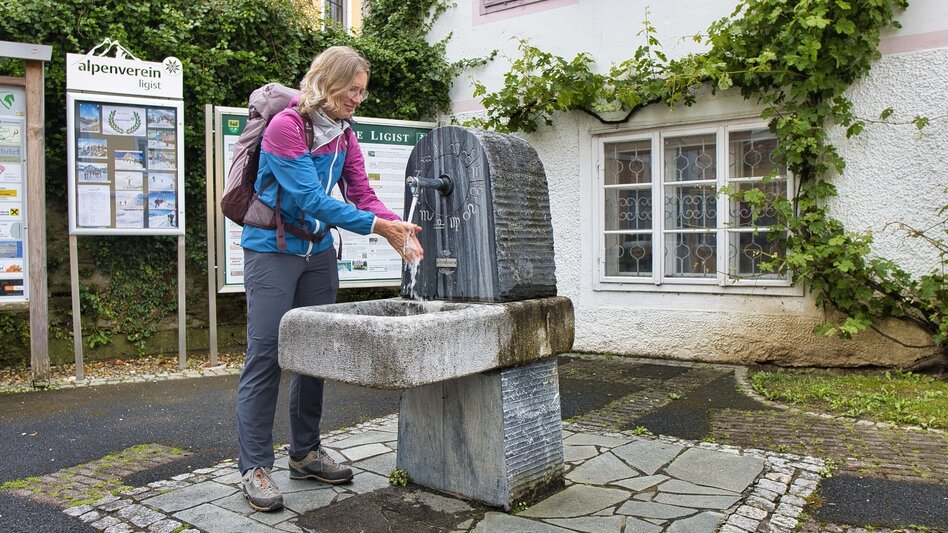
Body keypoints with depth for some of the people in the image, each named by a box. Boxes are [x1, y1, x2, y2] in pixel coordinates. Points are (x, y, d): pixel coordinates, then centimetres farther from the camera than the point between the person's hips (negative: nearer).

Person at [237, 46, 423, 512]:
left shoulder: (344, 135, 6)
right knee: (265, 355, -6)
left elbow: (362, 193, 0)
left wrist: (397, 228, -18)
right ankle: (255, 467, 4)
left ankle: (305, 453, 23)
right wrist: (375, 225, -28)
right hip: (272, 251, -7)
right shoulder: (285, 126, -18)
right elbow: (310, 198, -24)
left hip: (318, 252, 7)